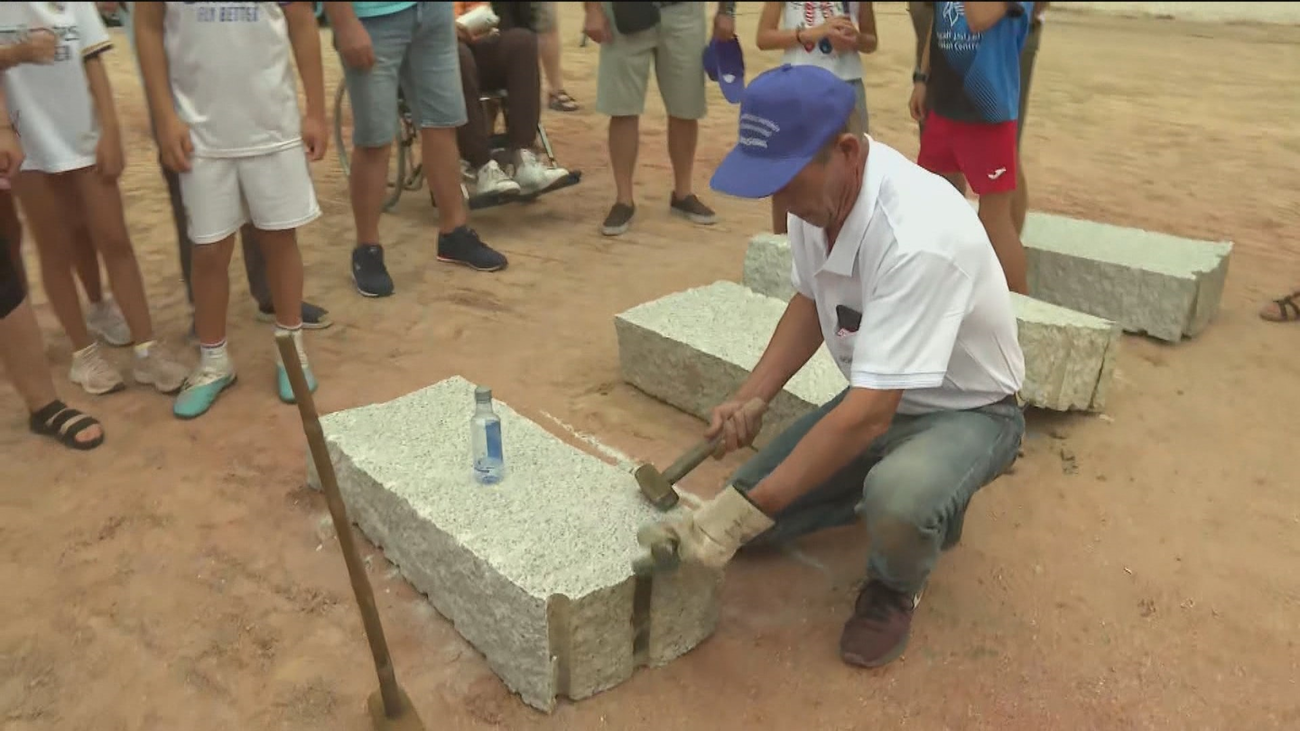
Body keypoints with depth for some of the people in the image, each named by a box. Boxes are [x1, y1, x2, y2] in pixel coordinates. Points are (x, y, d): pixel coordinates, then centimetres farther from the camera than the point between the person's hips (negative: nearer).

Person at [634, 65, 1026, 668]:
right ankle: (915, 501, 19)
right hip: (878, 397, 7)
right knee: (751, 510, -2)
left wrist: (746, 509, -33)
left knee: (895, 500, -39)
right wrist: (753, 397, -6)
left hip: (965, 410, -7)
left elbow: (867, 417, -37)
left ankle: (894, 588, 0)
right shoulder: (815, 191, -12)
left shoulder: (918, 235, -36)